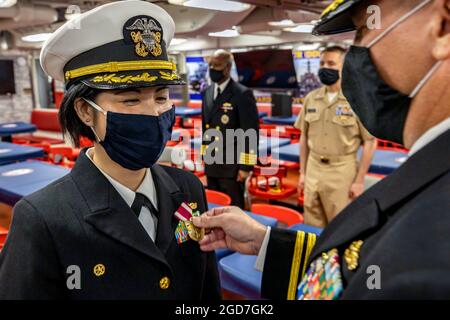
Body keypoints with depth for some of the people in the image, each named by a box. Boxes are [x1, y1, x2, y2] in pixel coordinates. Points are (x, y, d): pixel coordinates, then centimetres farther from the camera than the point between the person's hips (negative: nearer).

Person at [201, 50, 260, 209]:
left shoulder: (243, 94, -13)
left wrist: (246, 166, -16)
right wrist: (204, 155, 16)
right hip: (211, 163, 7)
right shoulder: (207, 92, 10)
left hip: (232, 165, -7)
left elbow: (251, 133, -15)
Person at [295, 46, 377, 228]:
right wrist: (302, 172, 11)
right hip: (313, 169, 5)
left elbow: (370, 142, -7)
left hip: (342, 171, -5)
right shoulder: (311, 98, 6)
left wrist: (359, 180, -9)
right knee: (312, 228, 14)